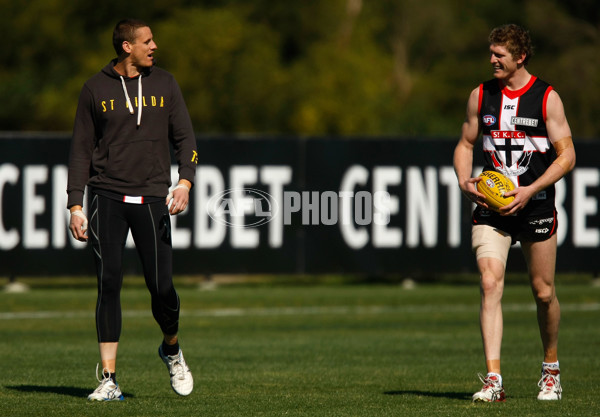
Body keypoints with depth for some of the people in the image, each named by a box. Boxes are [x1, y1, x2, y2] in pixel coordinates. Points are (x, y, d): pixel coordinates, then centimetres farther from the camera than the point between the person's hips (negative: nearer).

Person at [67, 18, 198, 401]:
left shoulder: (164, 84, 9)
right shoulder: (96, 89, 5)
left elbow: (185, 138, 10)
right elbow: (82, 149, 8)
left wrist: (185, 182, -8)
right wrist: (76, 206, 1)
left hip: (152, 198, 1)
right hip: (106, 199, -1)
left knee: (162, 286, -7)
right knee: (109, 285, -7)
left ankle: (171, 349, 24)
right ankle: (109, 380, -5)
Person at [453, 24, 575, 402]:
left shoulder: (547, 98, -4)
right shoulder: (481, 95, 7)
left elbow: (567, 155, -5)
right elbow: (466, 144, 17)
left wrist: (530, 190, -15)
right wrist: (464, 180, -3)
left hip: (536, 206, -2)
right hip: (490, 208, 2)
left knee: (544, 292, 6)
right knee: (490, 284, -14)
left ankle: (551, 369, 30)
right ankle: (493, 379, -18)